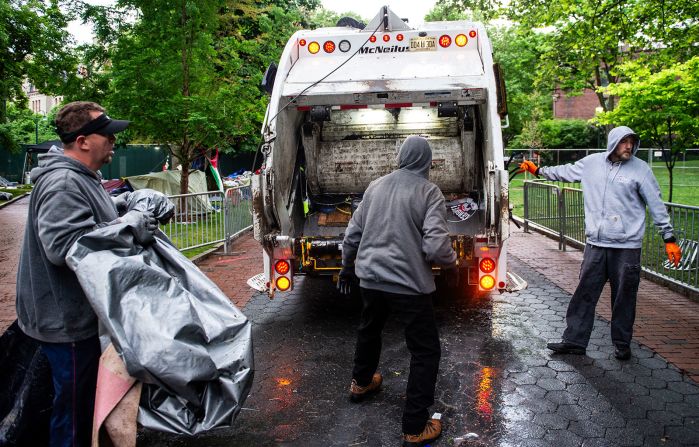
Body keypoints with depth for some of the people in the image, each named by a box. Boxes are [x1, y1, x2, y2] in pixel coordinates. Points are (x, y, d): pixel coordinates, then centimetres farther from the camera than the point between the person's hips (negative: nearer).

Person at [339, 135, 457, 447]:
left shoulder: (375, 186, 8)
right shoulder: (429, 192, -8)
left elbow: (352, 234, 13)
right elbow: (435, 246, -18)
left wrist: (347, 267, 27)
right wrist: (452, 262, 3)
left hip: (370, 278, 6)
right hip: (409, 283, -6)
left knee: (368, 330, 30)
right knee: (425, 350, 6)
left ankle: (360, 383, 52)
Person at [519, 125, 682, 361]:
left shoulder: (641, 169, -2)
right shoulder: (593, 162, 6)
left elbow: (656, 205, -1)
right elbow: (566, 172, 23)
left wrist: (669, 238, -2)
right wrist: (538, 170, 30)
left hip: (627, 246, -2)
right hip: (596, 244, 3)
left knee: (624, 297, 6)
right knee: (585, 293, 6)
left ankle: (622, 344, 22)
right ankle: (574, 340, 15)